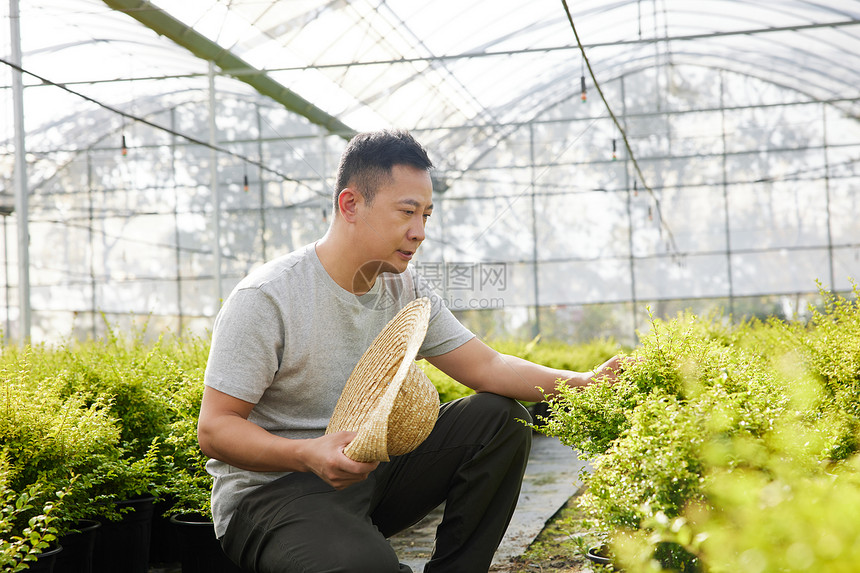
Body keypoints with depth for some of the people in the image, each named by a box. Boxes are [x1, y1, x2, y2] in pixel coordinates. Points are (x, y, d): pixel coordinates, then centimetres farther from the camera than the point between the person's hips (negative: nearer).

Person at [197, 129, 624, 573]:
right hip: (270, 489, -7)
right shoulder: (265, 298, -17)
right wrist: (308, 454, -34)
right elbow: (214, 428, -17)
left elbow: (486, 366, 2)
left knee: (500, 419, -5)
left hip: (367, 471, 7)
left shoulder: (405, 291, 3)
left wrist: (582, 382, -13)